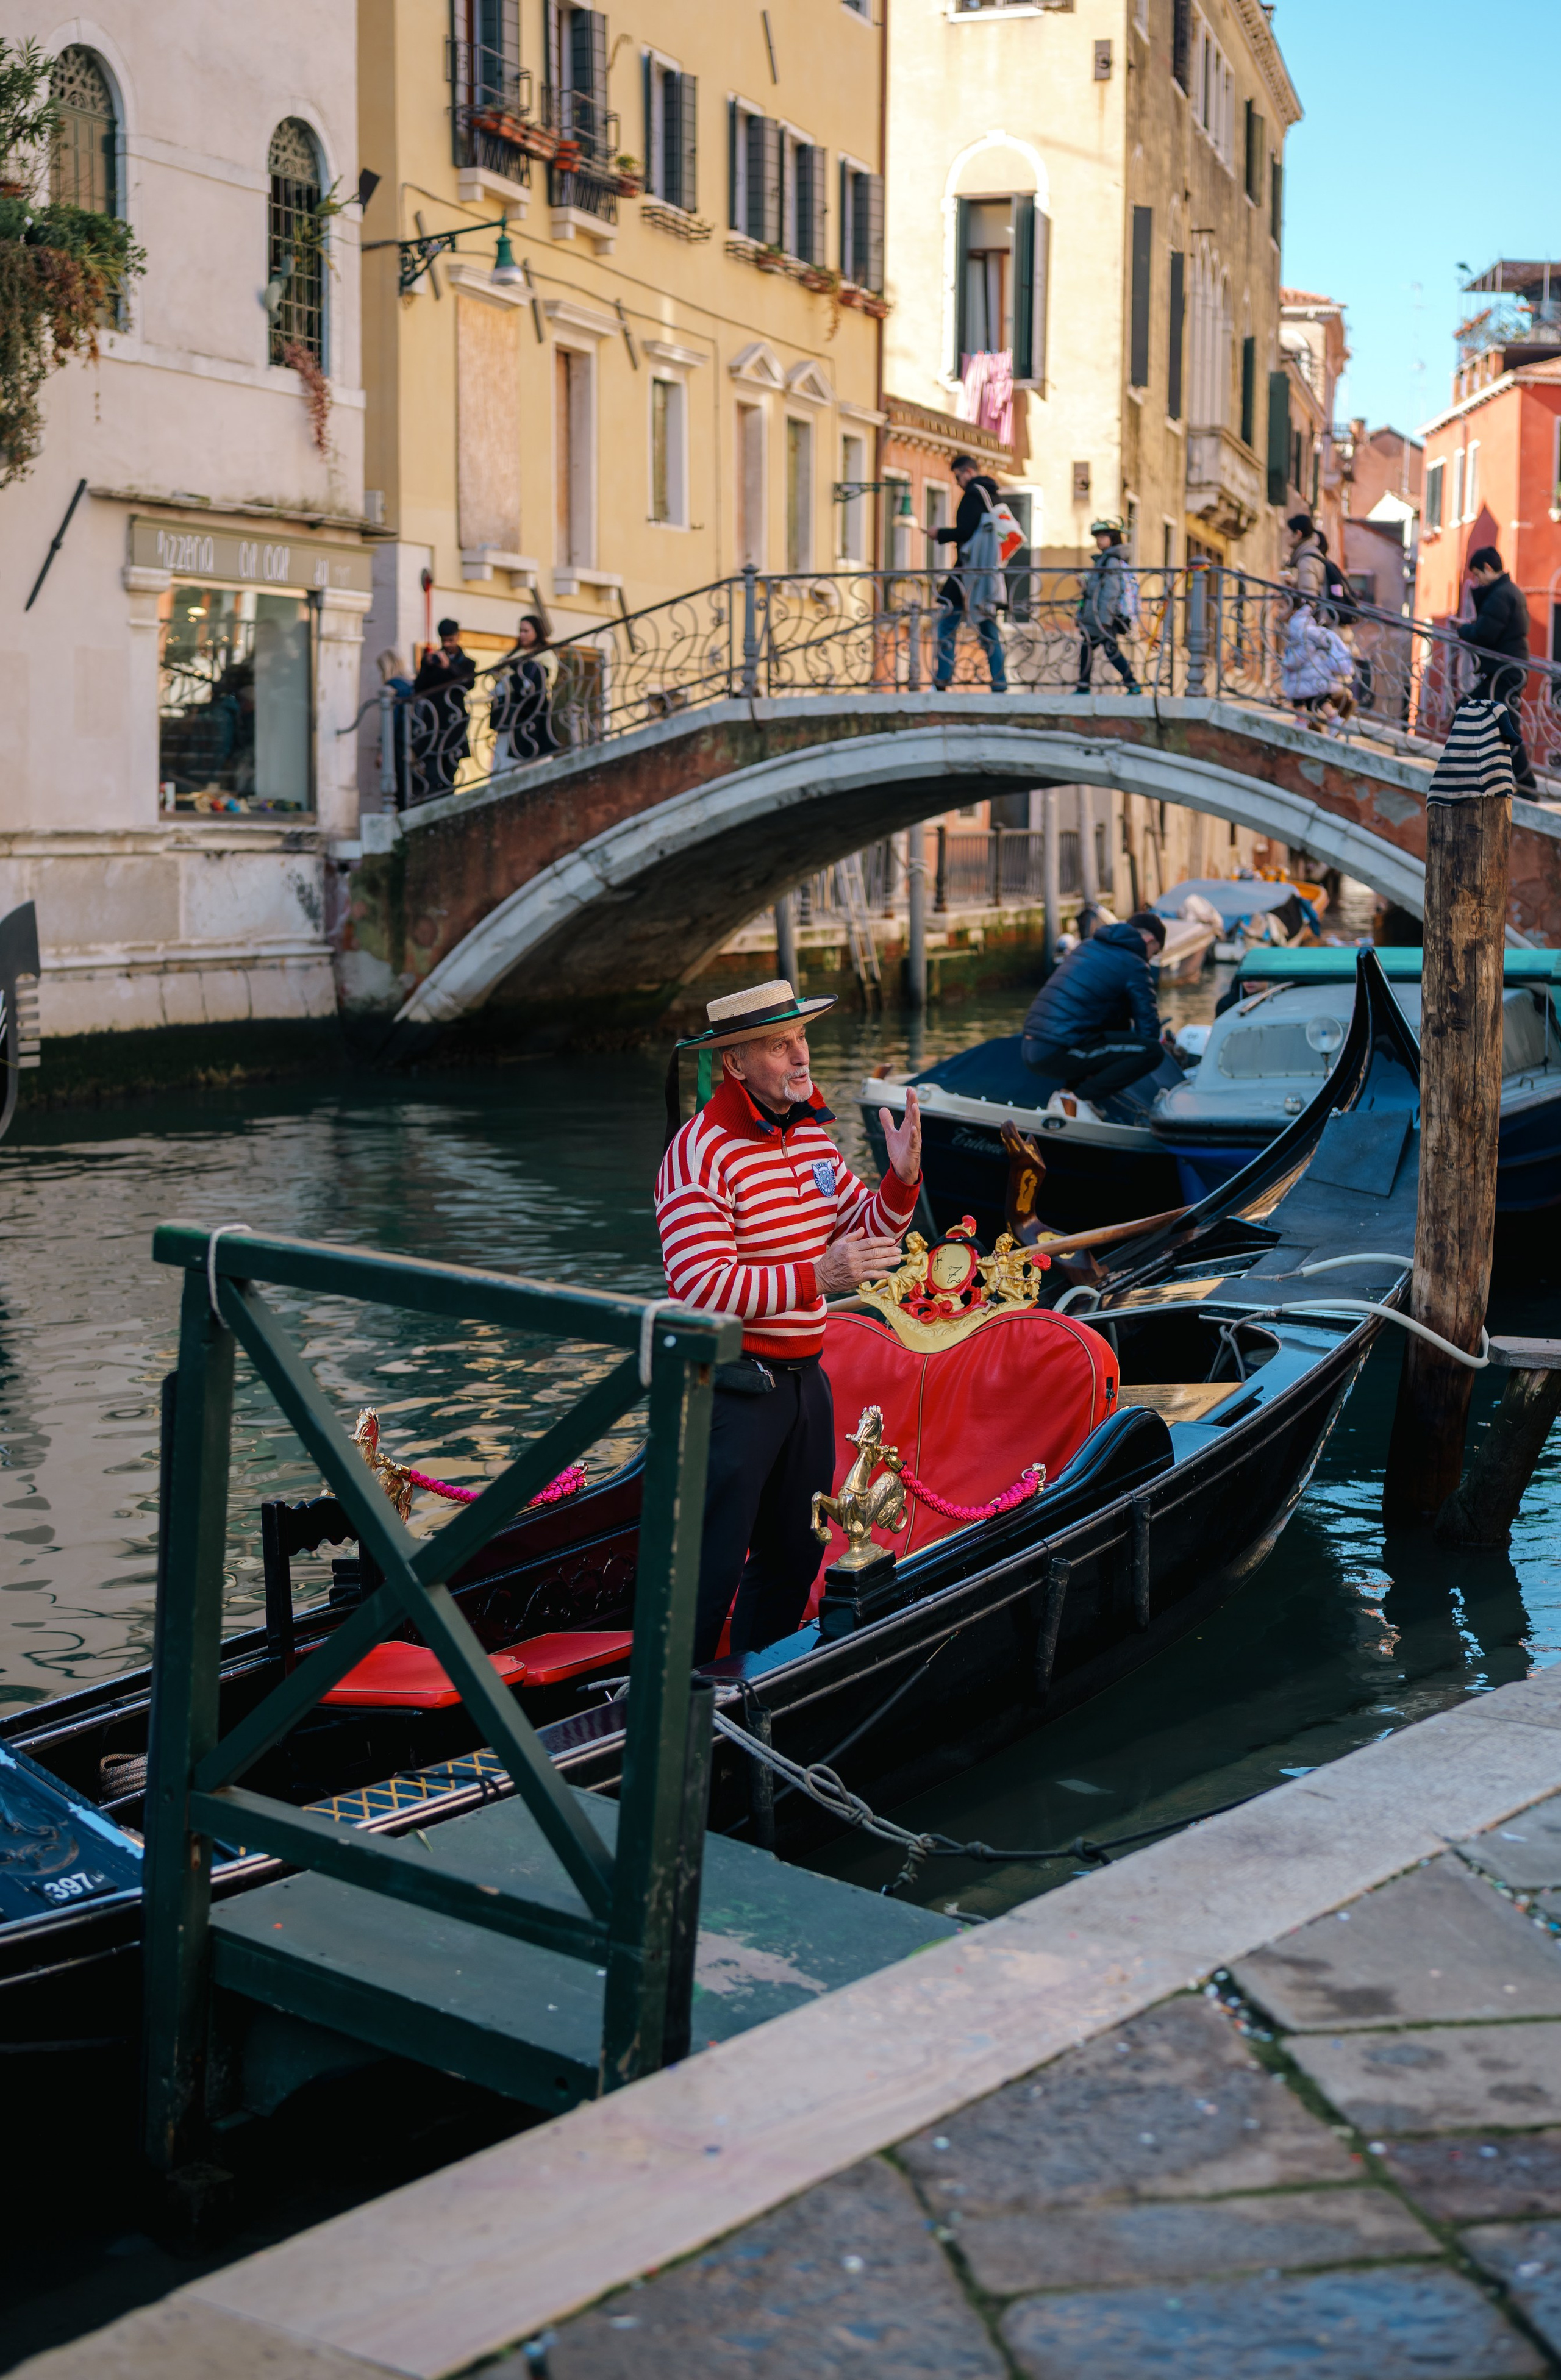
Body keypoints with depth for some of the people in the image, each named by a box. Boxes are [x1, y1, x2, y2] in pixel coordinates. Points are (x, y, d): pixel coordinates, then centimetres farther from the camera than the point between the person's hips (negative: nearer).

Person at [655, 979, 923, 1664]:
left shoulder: (814, 1134, 8)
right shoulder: (700, 1154, -18)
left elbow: (862, 1233, 12)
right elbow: (703, 1288, -25)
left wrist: (901, 1180, -7)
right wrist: (816, 1278, -31)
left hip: (804, 1377, 8)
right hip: (730, 1386, -8)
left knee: (794, 1557, 20)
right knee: (708, 1572, -2)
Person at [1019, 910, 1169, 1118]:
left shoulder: (1088, 946, 22)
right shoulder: (1134, 965, -2)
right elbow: (1148, 1031, 1)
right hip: (1059, 1053, -9)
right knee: (1152, 1052, -7)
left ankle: (1068, 1090, 11)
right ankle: (1077, 1099, -7)